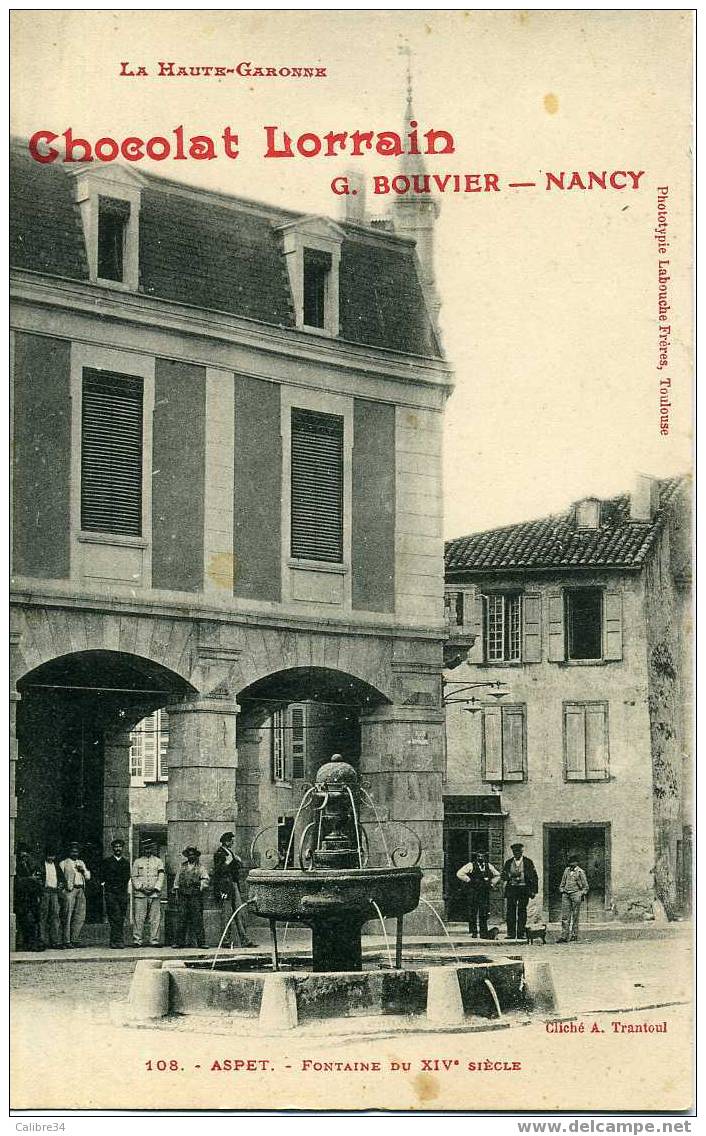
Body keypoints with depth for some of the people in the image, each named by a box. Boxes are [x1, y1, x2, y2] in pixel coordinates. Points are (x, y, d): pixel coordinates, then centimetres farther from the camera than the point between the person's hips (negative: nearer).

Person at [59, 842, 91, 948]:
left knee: (80, 916, 1)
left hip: (80, 891, 6)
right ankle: (66, 941, -8)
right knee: (67, 917, -8)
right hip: (69, 891, -6)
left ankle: (74, 939, 7)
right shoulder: (64, 863, 7)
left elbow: (88, 877, 18)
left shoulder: (81, 863, 22)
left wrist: (83, 870, 0)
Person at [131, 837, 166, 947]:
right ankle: (137, 940, -6)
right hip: (140, 893, -1)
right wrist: (141, 888, -6)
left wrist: (156, 888, -8)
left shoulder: (158, 862, 14)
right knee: (138, 918, -7)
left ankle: (154, 940, -1)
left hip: (154, 894, 1)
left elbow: (161, 877, 6)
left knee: (155, 918, -3)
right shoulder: (137, 862, 13)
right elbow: (134, 877, 7)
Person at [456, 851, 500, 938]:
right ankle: (474, 933, 5)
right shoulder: (471, 866, -1)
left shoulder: (488, 866, 12)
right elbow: (460, 873, -7)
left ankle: (483, 933, 6)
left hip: (485, 892, 3)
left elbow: (497, 875, 26)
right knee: (473, 913, -1)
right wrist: (469, 880, -8)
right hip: (473, 892, -3)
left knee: (484, 914, 2)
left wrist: (492, 883, 12)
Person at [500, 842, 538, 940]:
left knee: (522, 912, -2)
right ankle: (511, 933, -1)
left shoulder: (528, 862, 6)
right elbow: (502, 876, 12)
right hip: (511, 889, 2)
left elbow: (534, 877, 5)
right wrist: (511, 876, -10)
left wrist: (534, 891, -2)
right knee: (510, 912, -4)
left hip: (524, 889, -2)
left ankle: (521, 934, 2)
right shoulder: (508, 862, 12)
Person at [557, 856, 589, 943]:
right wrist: (562, 891, 12)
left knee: (574, 917, -1)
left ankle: (574, 936, 5)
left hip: (576, 894, -4)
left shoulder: (580, 872, 0)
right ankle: (564, 936, -3)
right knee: (564, 916, -2)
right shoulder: (566, 870, 13)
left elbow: (586, 886, 4)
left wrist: (582, 894, -5)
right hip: (566, 895, 4)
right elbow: (562, 883, 23)